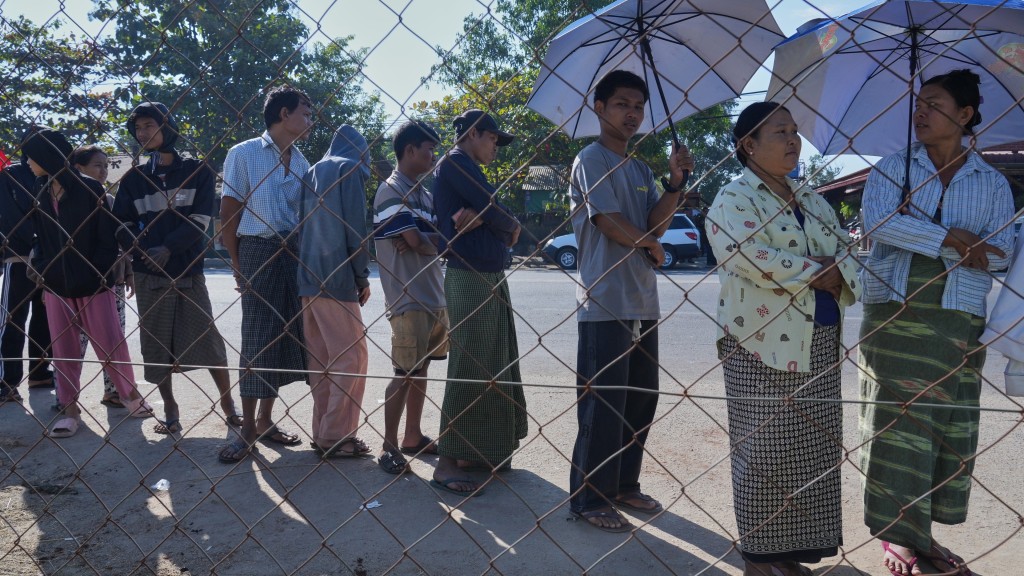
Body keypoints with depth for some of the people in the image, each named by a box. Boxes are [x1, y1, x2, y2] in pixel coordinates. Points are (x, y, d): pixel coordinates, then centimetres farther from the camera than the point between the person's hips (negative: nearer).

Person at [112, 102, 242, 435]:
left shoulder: (197, 172, 2)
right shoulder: (134, 178, 10)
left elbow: (201, 220, -6)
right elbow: (122, 224, 7)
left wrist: (168, 248, -16)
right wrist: (141, 252, -12)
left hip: (189, 271, -2)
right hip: (148, 274, 3)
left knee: (208, 339, -3)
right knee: (156, 345, 5)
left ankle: (228, 404, 9)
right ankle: (170, 411, 16)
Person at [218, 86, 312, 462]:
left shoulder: (301, 162, 13)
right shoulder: (243, 154, -3)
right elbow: (228, 213, -4)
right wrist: (237, 265, -7)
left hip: (294, 252, 5)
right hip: (258, 250, -5)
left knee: (284, 338, 8)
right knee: (256, 341, -3)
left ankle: (265, 420, 21)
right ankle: (248, 429, 8)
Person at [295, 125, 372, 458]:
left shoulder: (313, 172, 20)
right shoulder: (351, 169, -2)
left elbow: (300, 226, 17)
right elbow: (355, 227, -10)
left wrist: (309, 271, 17)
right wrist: (363, 277, -4)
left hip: (307, 278, 8)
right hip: (337, 278, -8)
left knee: (321, 359, 11)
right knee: (351, 357, -4)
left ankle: (322, 431, 14)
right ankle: (336, 437, -3)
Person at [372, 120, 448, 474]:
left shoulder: (423, 193, 17)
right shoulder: (391, 191, -10)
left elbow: (439, 236, 8)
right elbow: (417, 241, -18)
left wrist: (426, 239, -13)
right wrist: (439, 239, 2)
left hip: (434, 295, 8)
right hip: (408, 298, -8)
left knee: (421, 369, 13)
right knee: (405, 373, -4)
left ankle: (413, 437, 23)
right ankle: (389, 447, 5)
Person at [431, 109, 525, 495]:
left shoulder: (465, 169, 22)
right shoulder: (456, 163, -8)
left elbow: (491, 216, 8)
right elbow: (495, 211, -16)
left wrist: (479, 217, -14)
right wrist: (512, 226, 5)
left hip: (489, 277, 10)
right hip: (470, 279, -10)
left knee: (492, 368, 14)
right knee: (468, 370, -9)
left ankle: (476, 452, 23)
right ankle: (446, 464, -4)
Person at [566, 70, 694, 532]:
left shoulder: (640, 169, 18)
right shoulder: (592, 160, -5)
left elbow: (657, 224, 7)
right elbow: (609, 222, -15)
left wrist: (676, 182, -6)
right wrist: (650, 246, 1)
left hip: (642, 304, 8)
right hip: (605, 303, -8)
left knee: (641, 400, 13)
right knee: (602, 405, -4)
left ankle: (624, 486, 26)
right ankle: (589, 498, 7)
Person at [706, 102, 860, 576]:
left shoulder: (814, 201, 17)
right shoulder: (734, 198, -6)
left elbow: (847, 262, 12)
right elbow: (753, 258, -23)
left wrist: (838, 276, -11)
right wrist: (818, 273, -11)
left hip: (820, 346, 7)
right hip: (762, 347, -7)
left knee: (814, 453, 10)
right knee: (764, 454, 0)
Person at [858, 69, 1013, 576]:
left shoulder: (992, 183, 10)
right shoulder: (891, 168, 6)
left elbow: (1001, 252, -1)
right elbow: (877, 221, -12)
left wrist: (915, 234, -12)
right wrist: (949, 239, -15)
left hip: (959, 320, 2)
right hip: (894, 314, -2)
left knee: (951, 430, 6)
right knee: (896, 425, -2)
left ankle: (923, 534, 21)